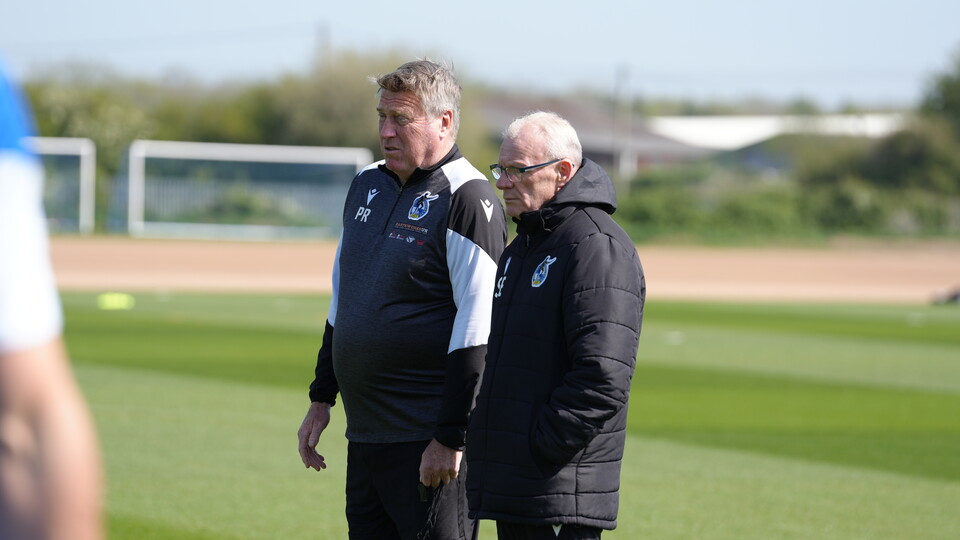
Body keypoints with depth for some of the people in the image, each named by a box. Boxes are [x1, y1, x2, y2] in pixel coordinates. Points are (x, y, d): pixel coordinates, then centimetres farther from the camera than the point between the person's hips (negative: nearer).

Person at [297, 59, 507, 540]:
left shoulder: (467, 199, -11)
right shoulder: (367, 186, 14)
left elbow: (477, 331, -17)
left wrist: (451, 439, -19)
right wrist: (321, 399, 21)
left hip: (428, 440, -8)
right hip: (364, 436, 8)